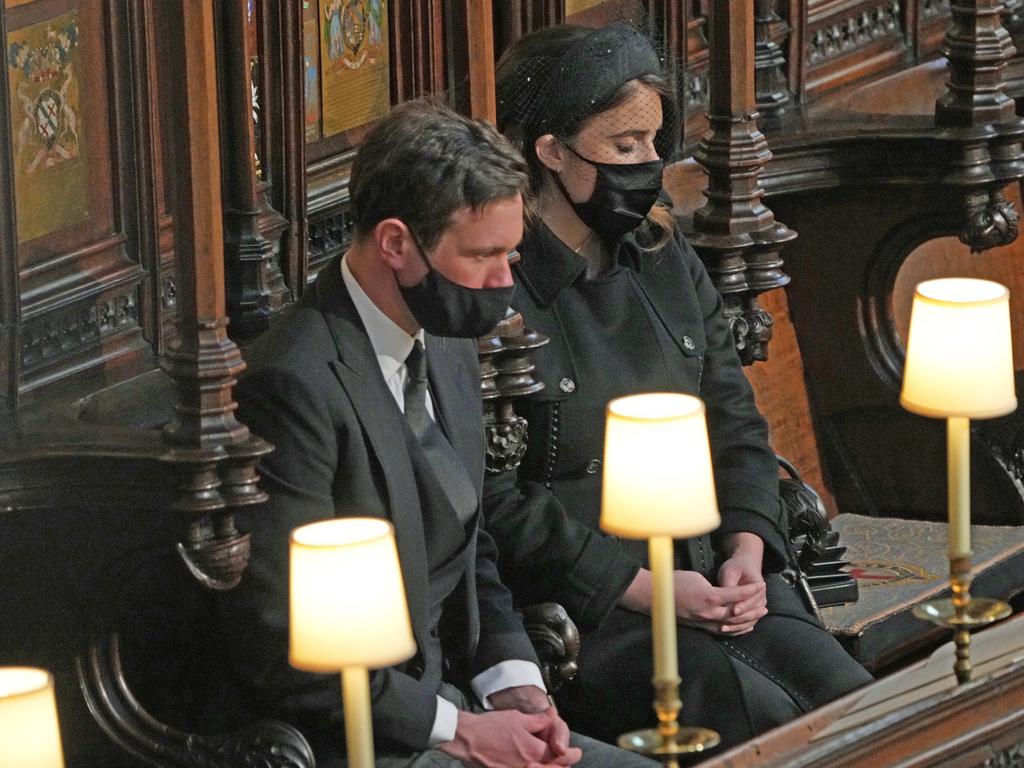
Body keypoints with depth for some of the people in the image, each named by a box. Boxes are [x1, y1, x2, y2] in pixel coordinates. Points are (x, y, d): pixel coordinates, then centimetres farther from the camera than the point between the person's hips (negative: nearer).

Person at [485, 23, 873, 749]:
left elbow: (735, 418, 16)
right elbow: (499, 505, -14)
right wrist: (646, 590, -16)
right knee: (767, 723, -25)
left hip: (709, 573, 7)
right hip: (578, 606, -7)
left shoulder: (667, 261, 12)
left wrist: (746, 550, -2)